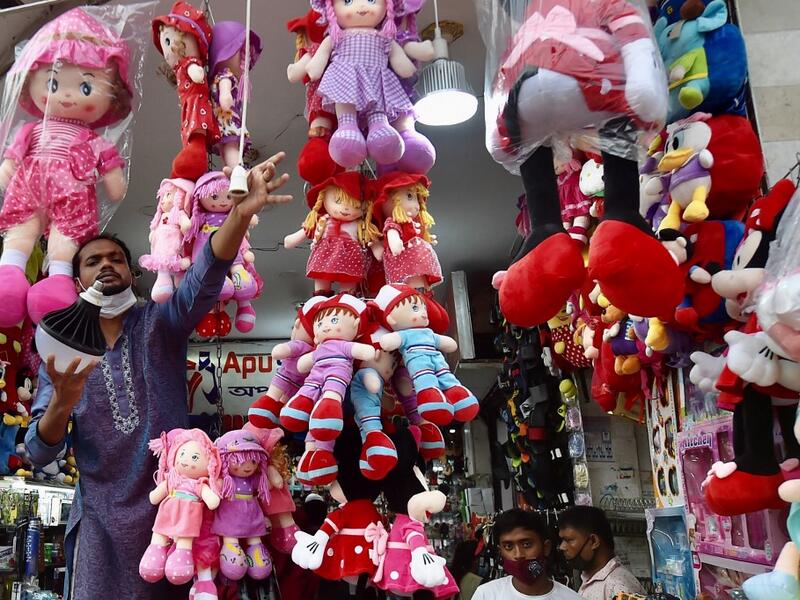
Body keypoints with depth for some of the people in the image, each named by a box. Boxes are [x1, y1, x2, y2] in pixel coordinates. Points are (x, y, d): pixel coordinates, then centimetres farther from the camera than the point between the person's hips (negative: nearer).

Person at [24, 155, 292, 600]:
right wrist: (62, 402, -23)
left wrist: (241, 213, -38)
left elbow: (205, 279, -19)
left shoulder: (159, 323, 2)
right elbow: (39, 454, -1)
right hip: (101, 516, 1)